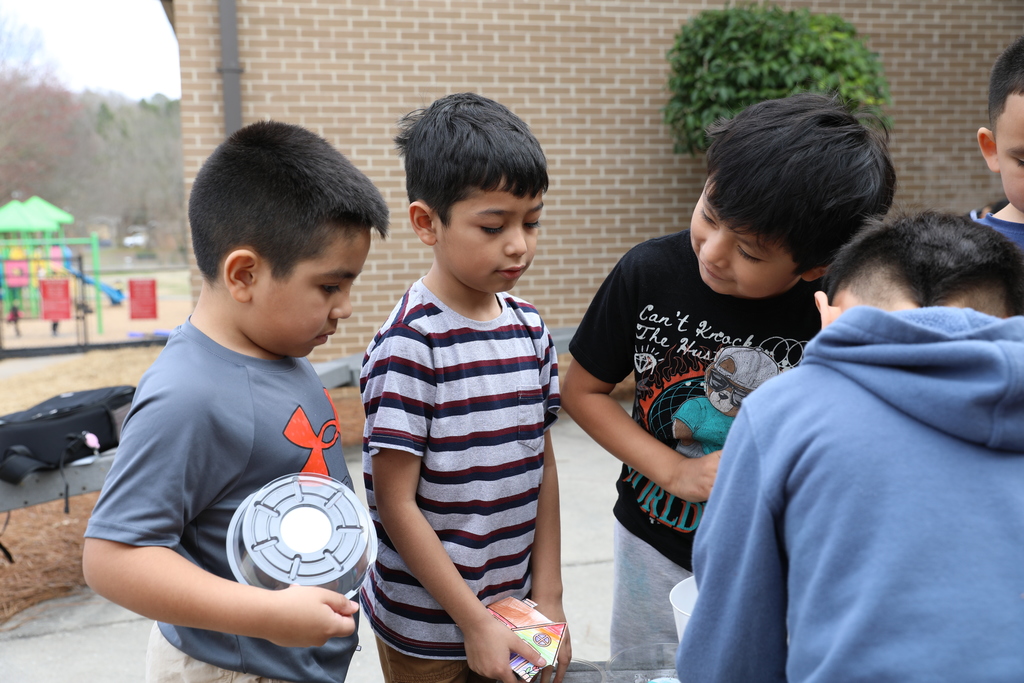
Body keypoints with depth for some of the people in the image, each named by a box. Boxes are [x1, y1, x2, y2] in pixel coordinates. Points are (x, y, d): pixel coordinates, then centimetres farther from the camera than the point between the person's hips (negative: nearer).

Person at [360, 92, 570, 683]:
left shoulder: (530, 328, 0)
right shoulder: (409, 345, -20)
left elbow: (542, 464, 5)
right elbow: (395, 503, -17)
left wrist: (548, 600, 5)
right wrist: (474, 622, -13)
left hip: (512, 608, 6)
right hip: (428, 631, -5)